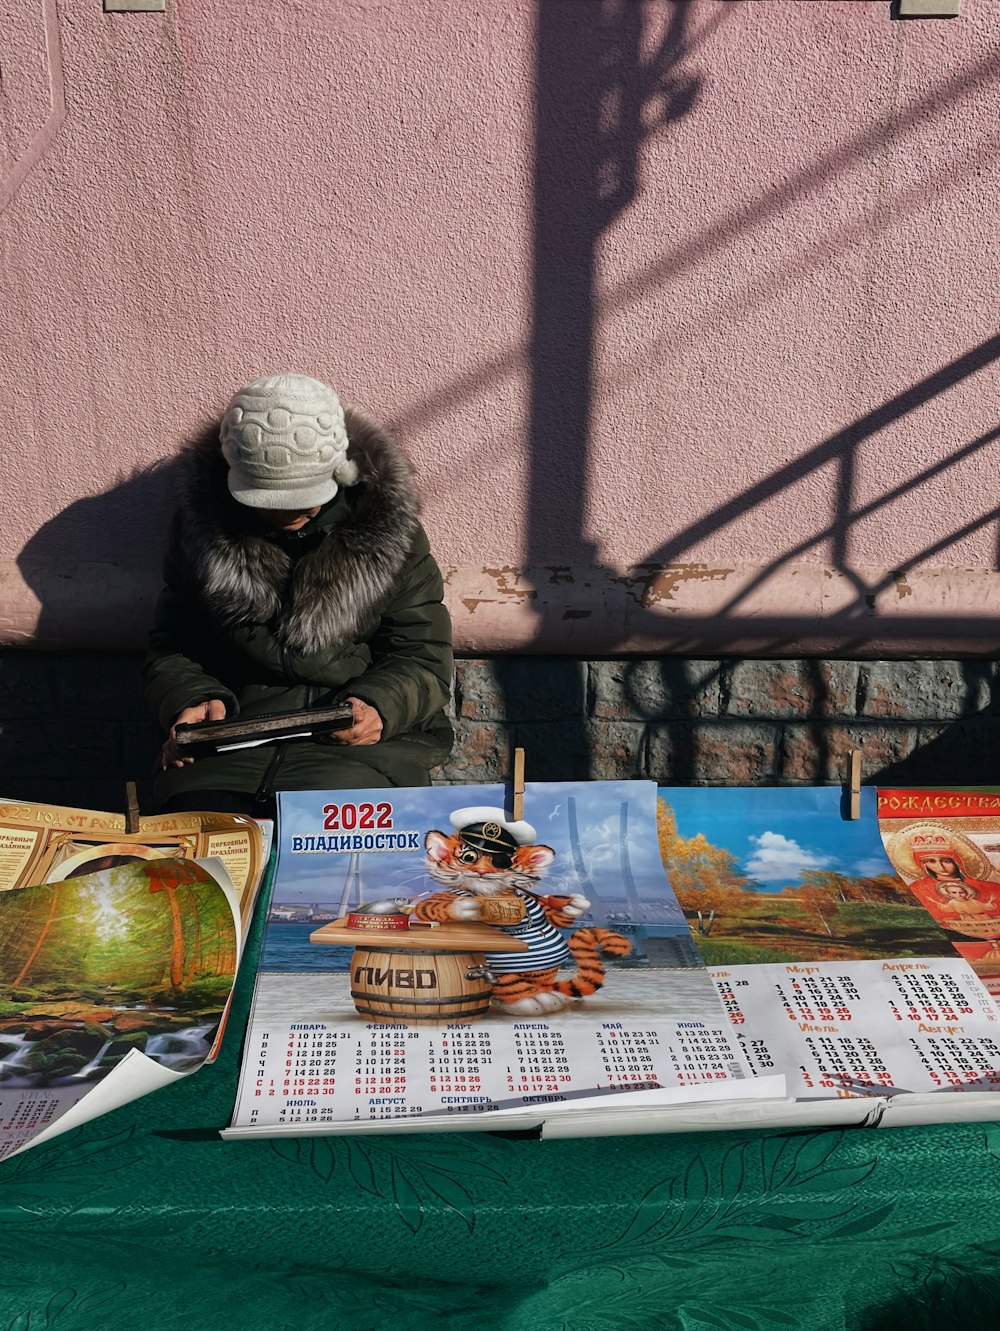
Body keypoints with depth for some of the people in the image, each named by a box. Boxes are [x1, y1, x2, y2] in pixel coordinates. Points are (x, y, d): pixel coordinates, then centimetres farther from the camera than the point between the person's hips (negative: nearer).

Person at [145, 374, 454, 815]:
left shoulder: (386, 529, 0)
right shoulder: (201, 523, 4)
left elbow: (424, 660, 2)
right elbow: (170, 647, 12)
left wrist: (379, 707, -19)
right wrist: (193, 701, -10)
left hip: (356, 744, -1)